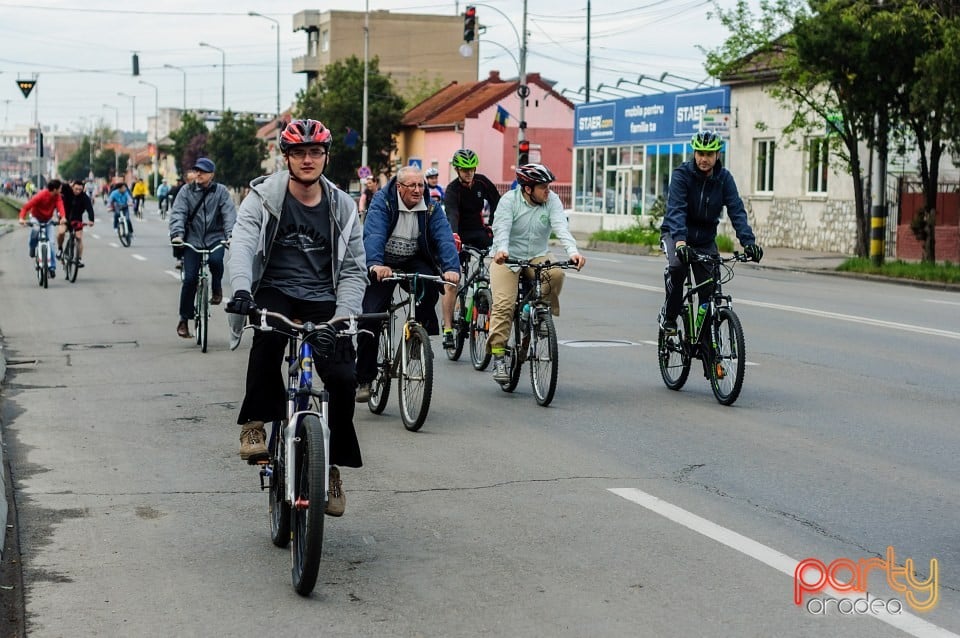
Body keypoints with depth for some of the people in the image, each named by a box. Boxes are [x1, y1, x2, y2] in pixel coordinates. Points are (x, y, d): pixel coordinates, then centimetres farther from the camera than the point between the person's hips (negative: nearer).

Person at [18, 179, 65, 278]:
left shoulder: (57, 197, -14)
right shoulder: (40, 195, -27)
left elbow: (60, 206, -31)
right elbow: (26, 206, -29)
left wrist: (63, 217, -53)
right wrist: (22, 218, -46)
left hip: (48, 220, 3)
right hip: (36, 218, -3)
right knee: (35, 230, -37)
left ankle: (52, 267, -1)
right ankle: (32, 247, -5)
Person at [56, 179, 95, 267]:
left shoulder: (84, 197, -19)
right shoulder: (66, 192, -18)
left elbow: (89, 208, -30)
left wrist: (91, 220, -47)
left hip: (77, 219, 1)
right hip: (65, 217, -1)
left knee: (79, 237, -5)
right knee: (61, 232, -25)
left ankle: (79, 259, 7)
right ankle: (59, 248, 3)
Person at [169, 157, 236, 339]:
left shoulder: (220, 191, 2)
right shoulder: (186, 191, 4)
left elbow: (229, 214, -8)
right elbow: (178, 213, -6)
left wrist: (231, 234, -24)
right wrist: (177, 234, -23)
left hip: (215, 238, -1)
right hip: (193, 239, 1)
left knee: (215, 260, -32)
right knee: (190, 278, -6)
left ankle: (216, 288, 0)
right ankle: (184, 319, 6)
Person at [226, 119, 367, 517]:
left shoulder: (342, 207, 6)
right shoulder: (265, 196, -1)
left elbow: (353, 271, 6)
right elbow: (242, 242, -18)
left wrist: (344, 316, -12)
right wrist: (241, 289, -37)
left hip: (322, 301, 2)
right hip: (275, 292, -2)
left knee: (343, 377, -15)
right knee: (268, 336, -37)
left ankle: (333, 466, 4)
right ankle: (255, 424, -21)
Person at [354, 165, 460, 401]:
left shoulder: (431, 208, -6)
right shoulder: (382, 201, -15)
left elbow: (444, 238, -18)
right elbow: (373, 234, -29)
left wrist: (451, 268, -37)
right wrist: (376, 264, -48)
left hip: (415, 261, 2)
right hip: (384, 264, -2)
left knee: (429, 283, -32)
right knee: (370, 317, -12)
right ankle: (364, 379, -2)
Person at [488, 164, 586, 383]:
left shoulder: (552, 201, -6)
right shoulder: (509, 200, -12)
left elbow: (561, 228, -20)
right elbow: (501, 229, -25)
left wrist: (573, 251, -39)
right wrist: (501, 250, -47)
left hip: (538, 257, 2)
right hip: (507, 258, -2)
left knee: (555, 274, -31)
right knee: (504, 305, -18)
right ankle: (498, 358, -13)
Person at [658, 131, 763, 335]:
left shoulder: (724, 178, -9)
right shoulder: (682, 174, -18)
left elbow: (737, 210, -17)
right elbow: (676, 209, -31)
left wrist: (748, 241, -32)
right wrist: (680, 240, -47)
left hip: (705, 239, 3)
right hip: (675, 234, -3)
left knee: (710, 289, -6)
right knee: (677, 265, -32)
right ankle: (668, 315, -12)